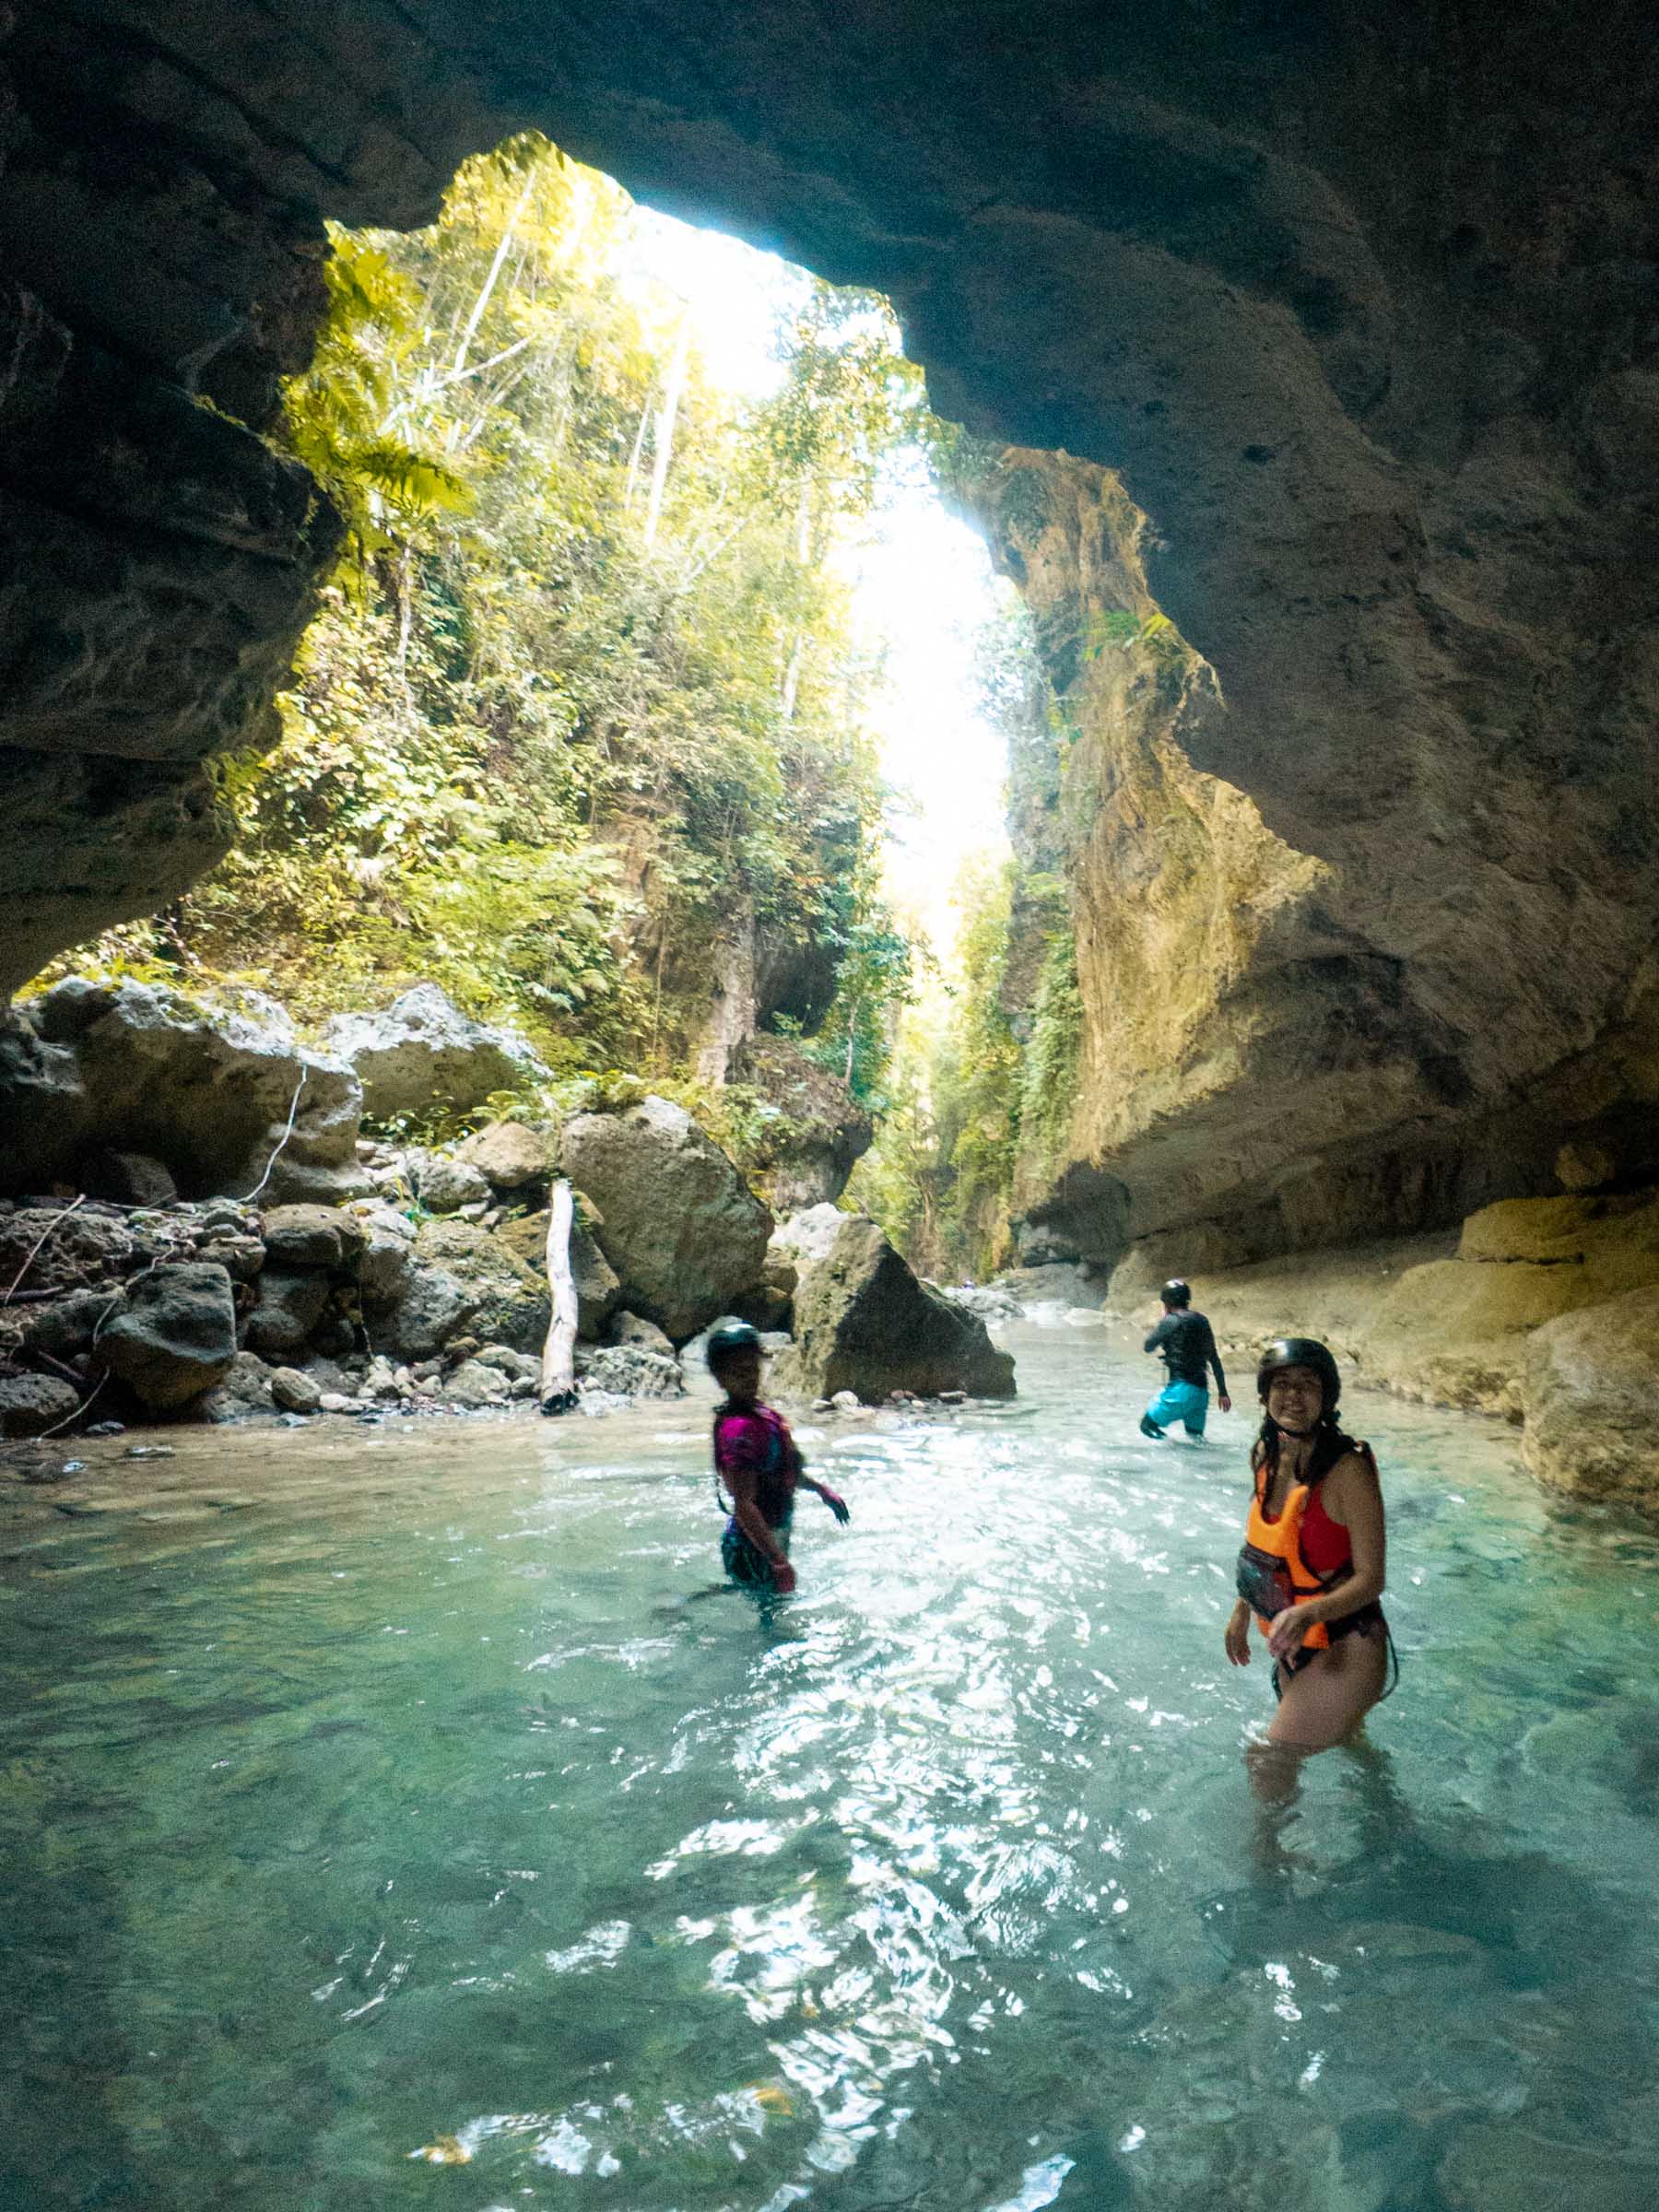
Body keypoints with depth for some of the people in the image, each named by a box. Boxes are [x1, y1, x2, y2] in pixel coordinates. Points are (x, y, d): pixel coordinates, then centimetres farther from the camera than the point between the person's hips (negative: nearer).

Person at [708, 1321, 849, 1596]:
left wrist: (821, 1489, 25)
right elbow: (744, 1505, -29)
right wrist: (779, 1563, -28)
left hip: (774, 1538, 9)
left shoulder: (761, 1413, 4)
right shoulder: (738, 1428, -26)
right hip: (754, 1549, -9)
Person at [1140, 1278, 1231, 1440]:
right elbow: (1215, 1360, 16)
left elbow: (1147, 1347, 3)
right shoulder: (1202, 1321, 12)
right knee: (1196, 1438, 15)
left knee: (1148, 1424, 3)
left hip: (1181, 1388, -6)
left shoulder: (1171, 1321, -7)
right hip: (1201, 1391, 6)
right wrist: (1222, 1392, 21)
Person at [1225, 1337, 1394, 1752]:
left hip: (1343, 1649, -7)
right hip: (1293, 1645, 7)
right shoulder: (1265, 1455, -4)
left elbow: (1370, 1578, -23)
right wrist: (1242, 1610, 17)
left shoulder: (1348, 1469, -25)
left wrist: (1308, 1614, -38)